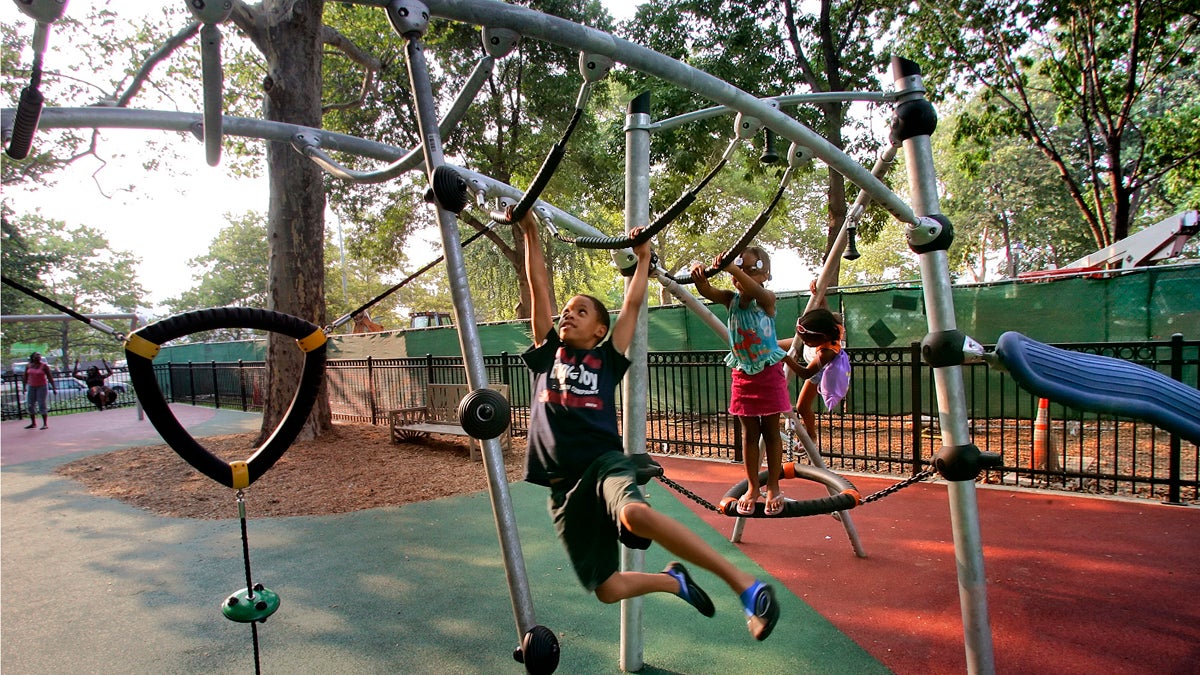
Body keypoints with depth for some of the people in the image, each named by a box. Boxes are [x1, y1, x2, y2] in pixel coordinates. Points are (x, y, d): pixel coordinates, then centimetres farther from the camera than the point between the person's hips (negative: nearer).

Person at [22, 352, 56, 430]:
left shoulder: (44, 366, -6)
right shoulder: (29, 366, 5)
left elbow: (50, 377, -7)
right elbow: (26, 377, 14)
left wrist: (53, 387, -11)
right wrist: (24, 387, 13)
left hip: (42, 386, -5)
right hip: (31, 387, 5)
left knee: (42, 404, -8)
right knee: (30, 405, 7)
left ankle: (45, 424, -5)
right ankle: (33, 423, 19)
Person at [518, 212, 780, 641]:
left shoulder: (608, 359, 11)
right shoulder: (548, 353, 15)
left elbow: (633, 305, 13)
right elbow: (539, 287, 12)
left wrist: (643, 258, 22)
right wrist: (530, 234, 11)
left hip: (605, 461, -3)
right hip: (563, 484, 3)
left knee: (635, 514, -39)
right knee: (608, 589, -1)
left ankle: (747, 586, -30)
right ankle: (673, 581, 30)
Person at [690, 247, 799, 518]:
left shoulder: (767, 299, -12)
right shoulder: (731, 299, -2)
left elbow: (755, 291, -36)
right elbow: (706, 290, -20)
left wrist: (731, 268, -53)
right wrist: (698, 274, -43)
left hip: (769, 373, -3)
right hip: (743, 374, 3)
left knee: (771, 432, 7)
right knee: (749, 433, 11)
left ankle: (773, 487, 20)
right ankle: (752, 488, 21)